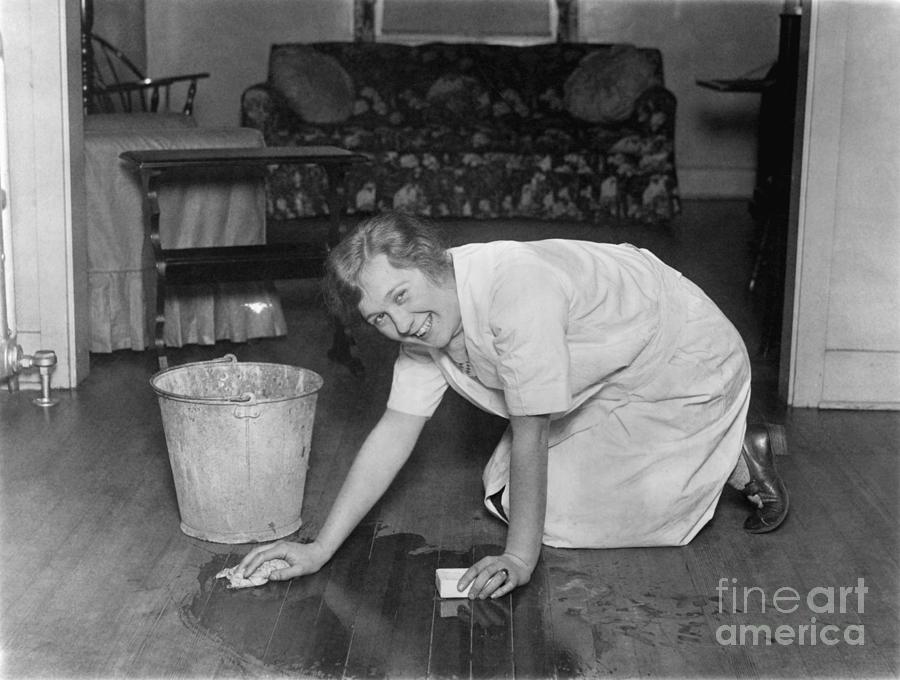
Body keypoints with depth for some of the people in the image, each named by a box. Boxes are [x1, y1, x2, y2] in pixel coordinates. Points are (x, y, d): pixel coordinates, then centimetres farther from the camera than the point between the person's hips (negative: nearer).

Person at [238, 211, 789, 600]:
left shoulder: (516, 290, -37)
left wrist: (520, 558, -27)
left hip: (685, 364, -8)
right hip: (604, 381, 8)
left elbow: (529, 434, -32)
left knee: (561, 512, -11)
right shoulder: (423, 319, -11)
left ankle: (736, 464, 5)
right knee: (502, 495, 9)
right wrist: (320, 550, -12)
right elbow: (394, 433, -8)